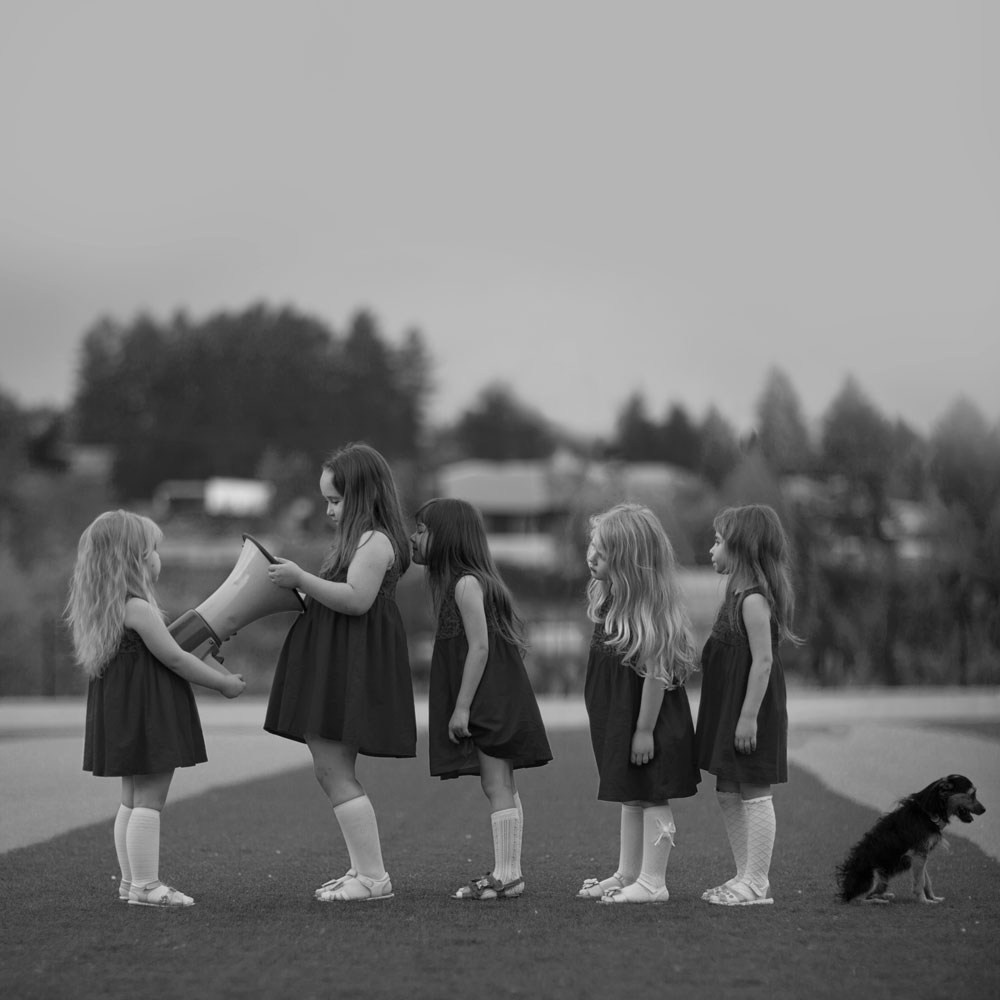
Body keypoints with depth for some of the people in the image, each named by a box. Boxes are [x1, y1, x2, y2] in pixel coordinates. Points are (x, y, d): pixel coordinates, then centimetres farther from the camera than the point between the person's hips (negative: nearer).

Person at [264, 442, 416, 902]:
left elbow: (357, 599, -23)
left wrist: (302, 579, -20)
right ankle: (364, 869, 16)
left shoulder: (375, 540, -12)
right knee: (331, 772, 12)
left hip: (353, 669, -11)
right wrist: (301, 588, 10)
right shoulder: (357, 539, 21)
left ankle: (373, 876, -9)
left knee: (335, 771, -11)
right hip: (330, 666, 11)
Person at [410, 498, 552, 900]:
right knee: (502, 786, 11)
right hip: (493, 701, 10)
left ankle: (506, 875, -5)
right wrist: (461, 705, 18)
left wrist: (462, 706, -19)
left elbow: (480, 647, -19)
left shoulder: (466, 583, -14)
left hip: (489, 701, -10)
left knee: (496, 785, -7)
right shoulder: (466, 581, 16)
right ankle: (508, 871, 15)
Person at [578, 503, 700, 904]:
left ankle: (652, 882, 5)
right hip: (618, 719, 9)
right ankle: (627, 874, 26)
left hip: (648, 720, -9)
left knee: (652, 797, -1)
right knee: (631, 799, 17)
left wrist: (645, 730, -21)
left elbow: (655, 673, -23)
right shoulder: (609, 600, 6)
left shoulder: (648, 609, -22)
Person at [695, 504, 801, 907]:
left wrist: (749, 717, -24)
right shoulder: (739, 594, 13)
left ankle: (757, 883, 0)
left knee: (754, 794, -4)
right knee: (728, 795, 14)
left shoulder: (754, 599, -17)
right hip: (729, 709, 10)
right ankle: (746, 876, 20)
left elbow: (763, 661, -22)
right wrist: (734, 718, 18)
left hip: (749, 710, -10)